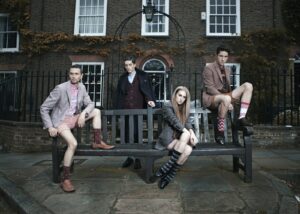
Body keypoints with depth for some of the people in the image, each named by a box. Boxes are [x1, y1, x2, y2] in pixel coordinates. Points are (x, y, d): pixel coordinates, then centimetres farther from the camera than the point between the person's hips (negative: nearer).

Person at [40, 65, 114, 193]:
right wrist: (50, 127, -21)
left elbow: (90, 104, 5)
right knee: (73, 143, -30)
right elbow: (44, 108, -14)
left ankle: (97, 142, 3)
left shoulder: (82, 87, 1)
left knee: (96, 111, 1)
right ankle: (65, 179, -19)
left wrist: (83, 113, -17)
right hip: (60, 121, -7)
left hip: (74, 118, 7)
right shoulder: (60, 88, -17)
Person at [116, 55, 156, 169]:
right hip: (126, 109, 3)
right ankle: (129, 157, 17)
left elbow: (148, 89, -3)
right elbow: (119, 95, 13)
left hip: (138, 109, -3)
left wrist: (150, 100, -21)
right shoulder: (122, 78, 12)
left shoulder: (143, 76, 4)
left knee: (137, 133, -3)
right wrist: (118, 109, 8)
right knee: (127, 133, 4)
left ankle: (138, 158, 8)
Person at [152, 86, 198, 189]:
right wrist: (188, 133, -23)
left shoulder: (183, 108, 18)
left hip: (179, 138, 6)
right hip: (168, 138, -5)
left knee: (188, 149, -26)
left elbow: (187, 122, 5)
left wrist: (191, 132, -15)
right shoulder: (167, 106, -4)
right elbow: (175, 122, -16)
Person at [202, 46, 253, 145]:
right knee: (226, 98, -42)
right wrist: (227, 100, -21)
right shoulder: (209, 68, -4)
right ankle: (219, 131, -29)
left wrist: (230, 101, 3)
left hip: (224, 96, 7)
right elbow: (209, 88, -14)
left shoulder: (227, 70, 19)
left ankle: (241, 118, -22)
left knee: (248, 85, -10)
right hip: (210, 98, -7)